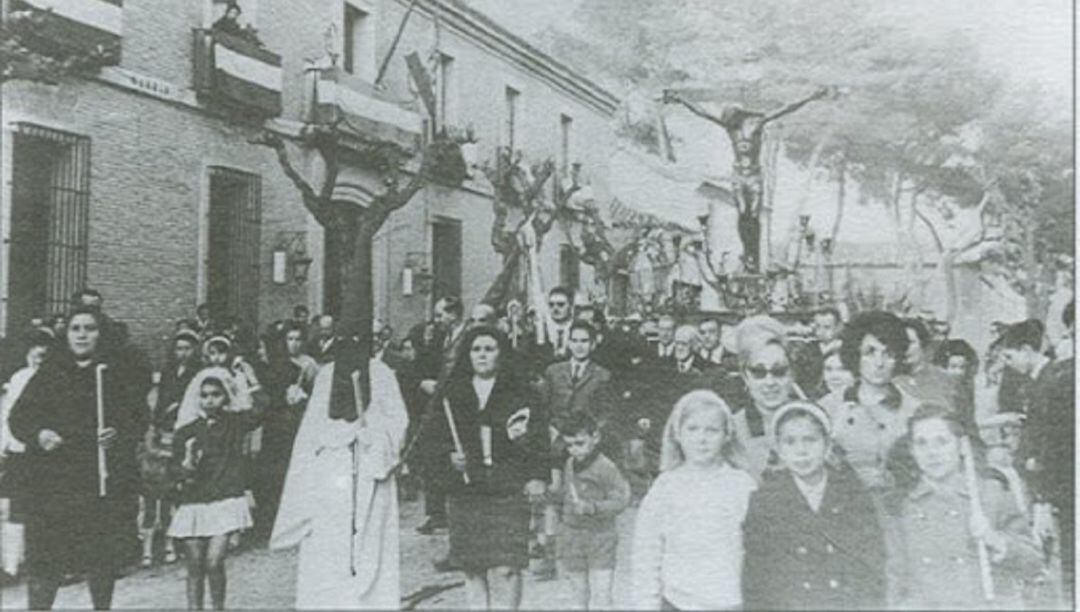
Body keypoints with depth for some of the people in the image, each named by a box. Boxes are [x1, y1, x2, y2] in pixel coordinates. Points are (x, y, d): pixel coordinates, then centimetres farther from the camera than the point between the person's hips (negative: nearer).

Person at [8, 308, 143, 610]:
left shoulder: (116, 374, 7)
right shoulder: (49, 374, 6)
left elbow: (138, 420, 6)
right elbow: (18, 418, 6)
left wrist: (119, 434, -13)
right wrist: (39, 434, -13)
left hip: (105, 481, 1)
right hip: (53, 480, 0)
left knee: (103, 559, 7)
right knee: (45, 562, -2)